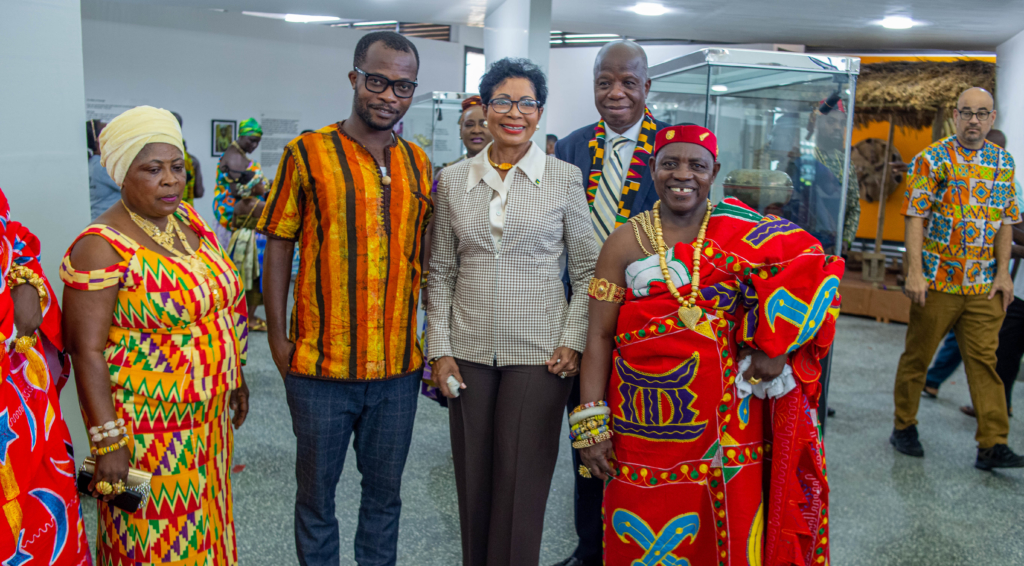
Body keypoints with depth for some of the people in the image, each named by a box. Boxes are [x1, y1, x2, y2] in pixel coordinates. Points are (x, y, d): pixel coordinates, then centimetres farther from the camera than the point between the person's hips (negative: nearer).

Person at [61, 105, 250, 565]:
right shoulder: (103, 246, -18)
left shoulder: (188, 220, 4)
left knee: (203, 526, 21)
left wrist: (235, 376, 17)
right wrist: (108, 443, -20)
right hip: (148, 427, -7)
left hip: (206, 414, 7)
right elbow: (87, 350, -19)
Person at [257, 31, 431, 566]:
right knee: (316, 492, 13)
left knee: (385, 492, 17)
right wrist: (277, 338, -7)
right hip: (321, 363, -3)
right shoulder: (307, 153, -4)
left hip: (399, 365, 3)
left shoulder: (417, 164, 7)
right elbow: (278, 247, -3)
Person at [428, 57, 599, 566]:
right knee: (474, 481, 10)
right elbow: (440, 274, 7)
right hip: (468, 351, 2)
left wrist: (574, 342, -7)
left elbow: (587, 270, 2)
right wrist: (440, 350, 1)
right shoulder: (453, 180, 5)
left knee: (522, 485, 2)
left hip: (538, 352, -2)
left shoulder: (564, 178, -1)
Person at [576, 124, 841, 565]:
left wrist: (777, 345, -14)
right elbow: (599, 336, -1)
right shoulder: (624, 244, 2)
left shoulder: (743, 232, 2)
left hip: (727, 425, 1)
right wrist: (590, 424, -6)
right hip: (645, 430, 0)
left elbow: (812, 270, -4)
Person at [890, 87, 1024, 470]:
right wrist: (915, 272, -16)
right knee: (917, 355, 7)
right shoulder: (931, 159, -4)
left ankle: (993, 445, 4)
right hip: (937, 280, -3)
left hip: (984, 283, 4)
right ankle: (904, 427, 21)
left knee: (984, 360, 1)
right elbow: (916, 217, -9)